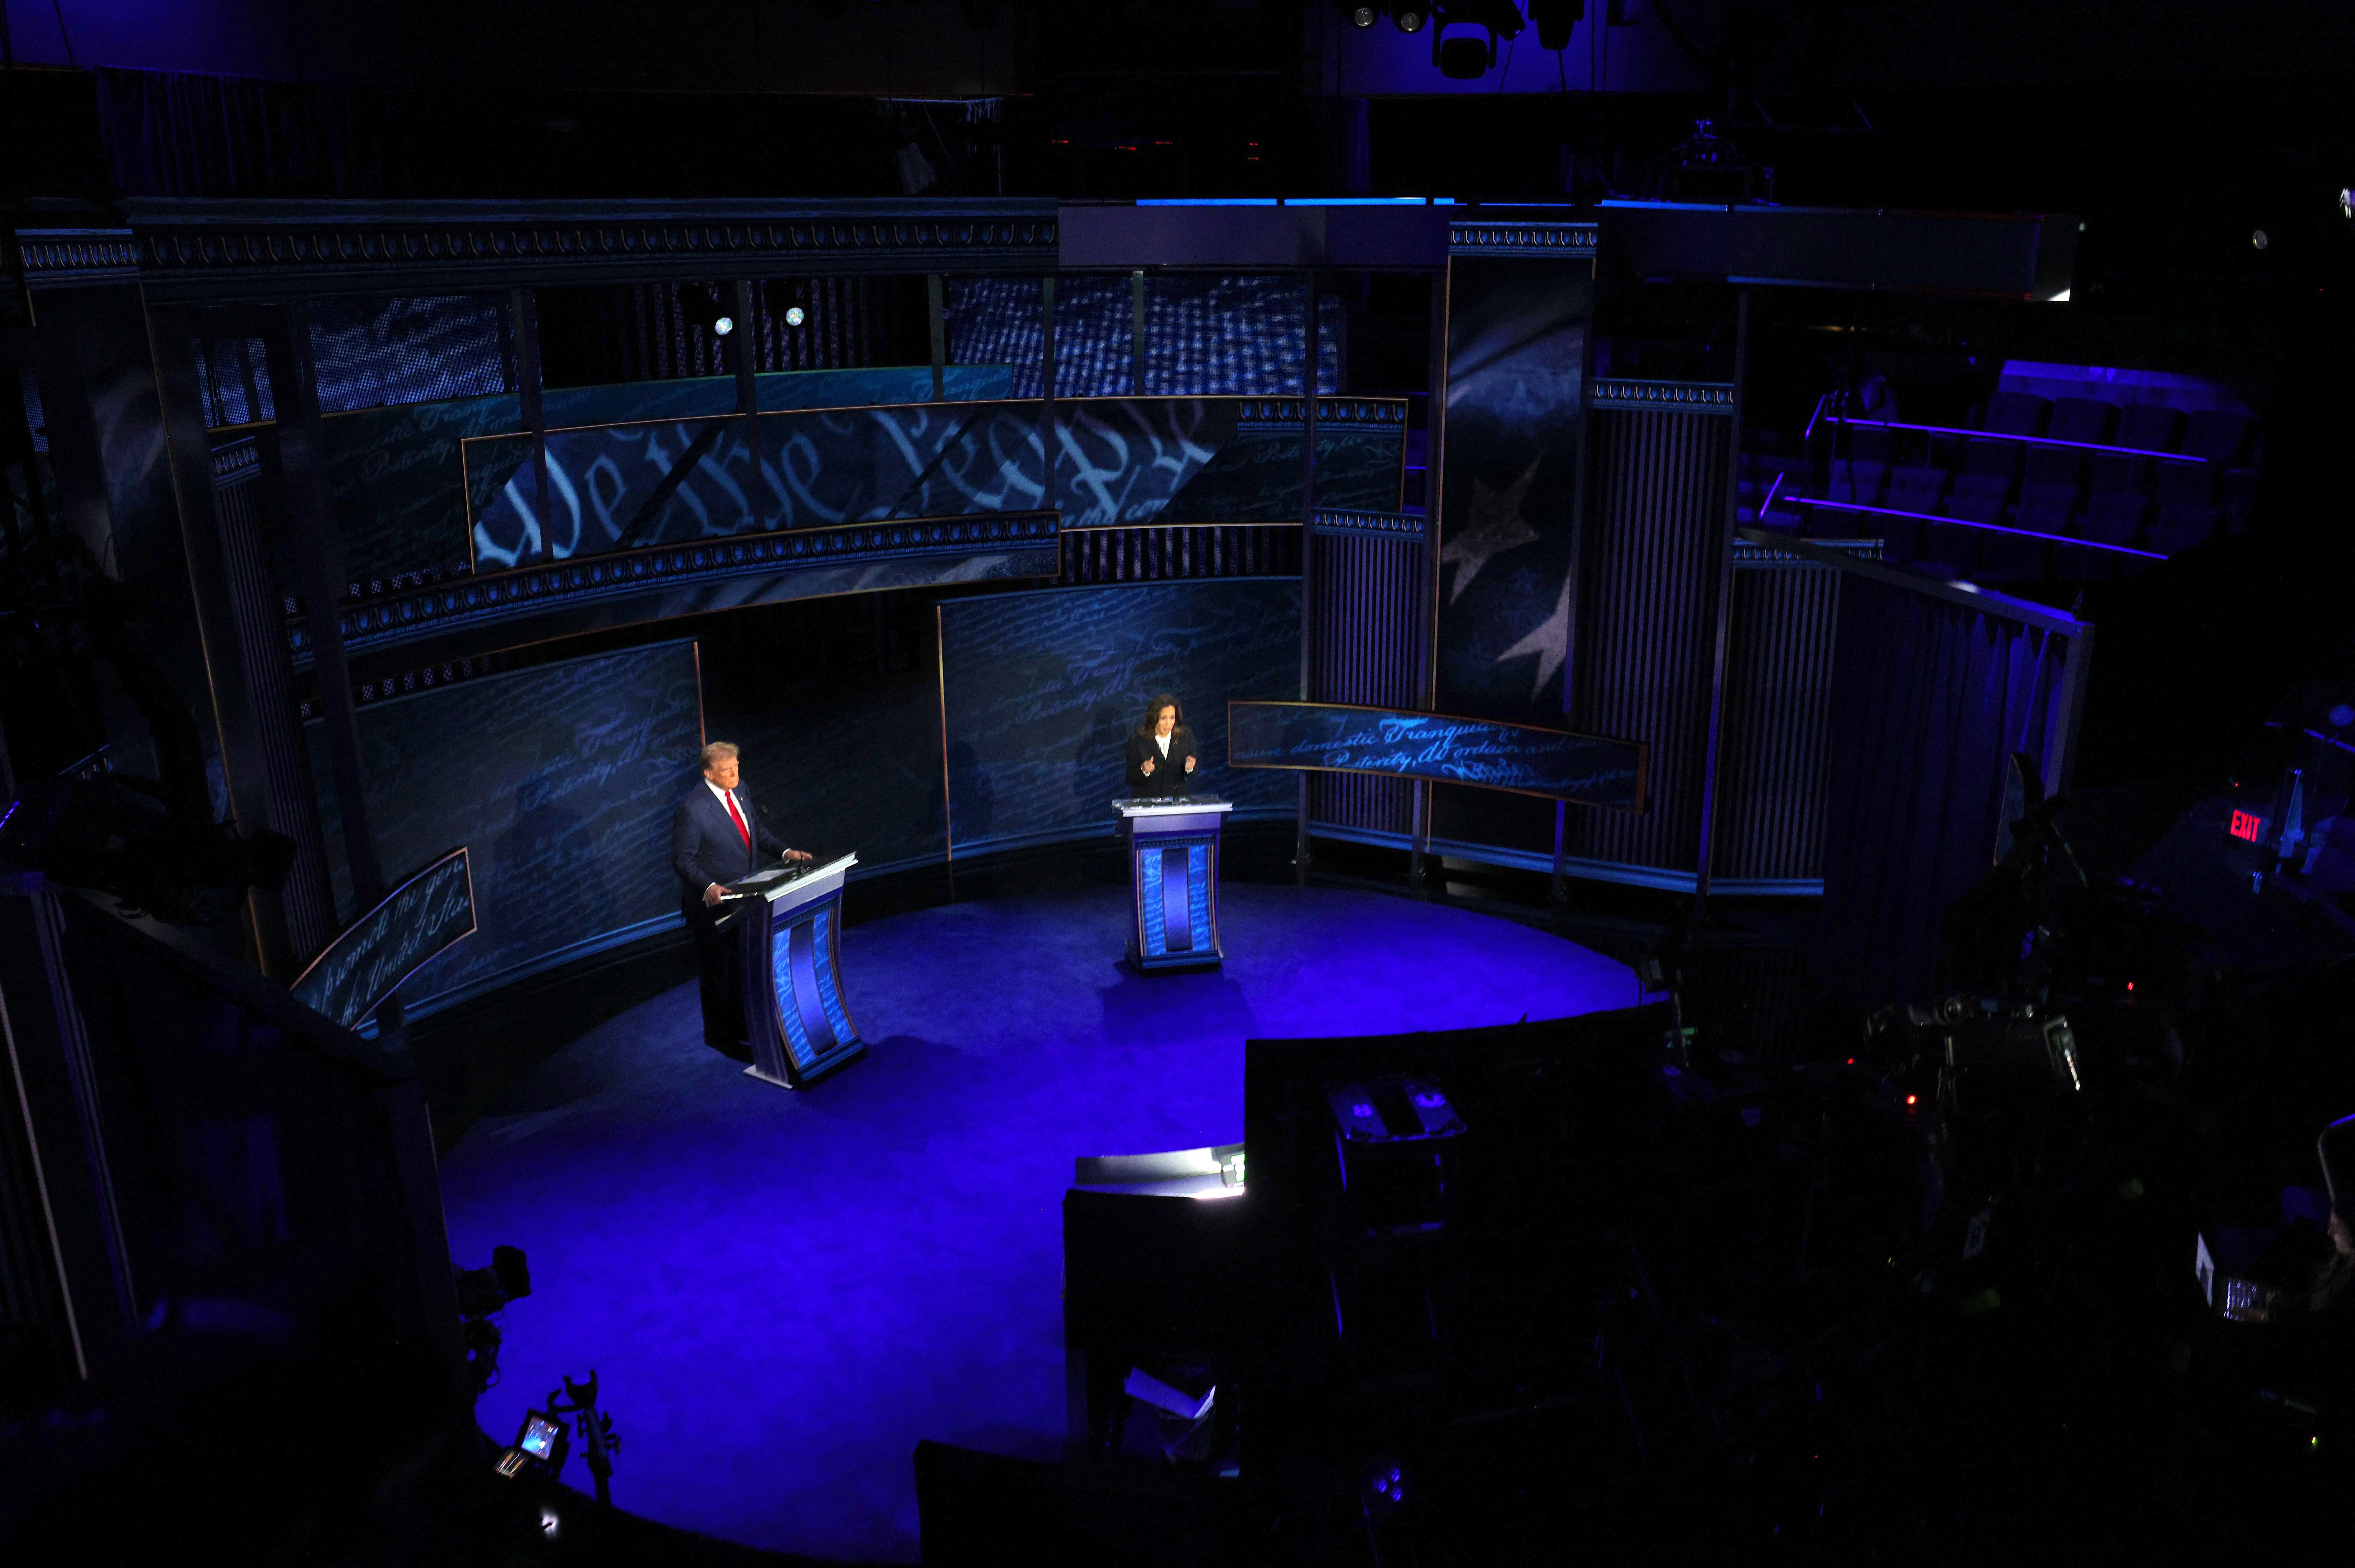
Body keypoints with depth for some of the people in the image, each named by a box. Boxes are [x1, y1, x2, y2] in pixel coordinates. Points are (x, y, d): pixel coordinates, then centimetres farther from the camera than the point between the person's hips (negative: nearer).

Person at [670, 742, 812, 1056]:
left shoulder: (739, 790, 0)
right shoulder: (692, 809, -23)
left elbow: (757, 829, 13)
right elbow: (683, 859, -20)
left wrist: (786, 852, -1)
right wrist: (708, 887, -34)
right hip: (714, 902, -7)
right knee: (719, 970, 7)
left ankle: (741, 1026, 36)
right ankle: (720, 1036, 24)